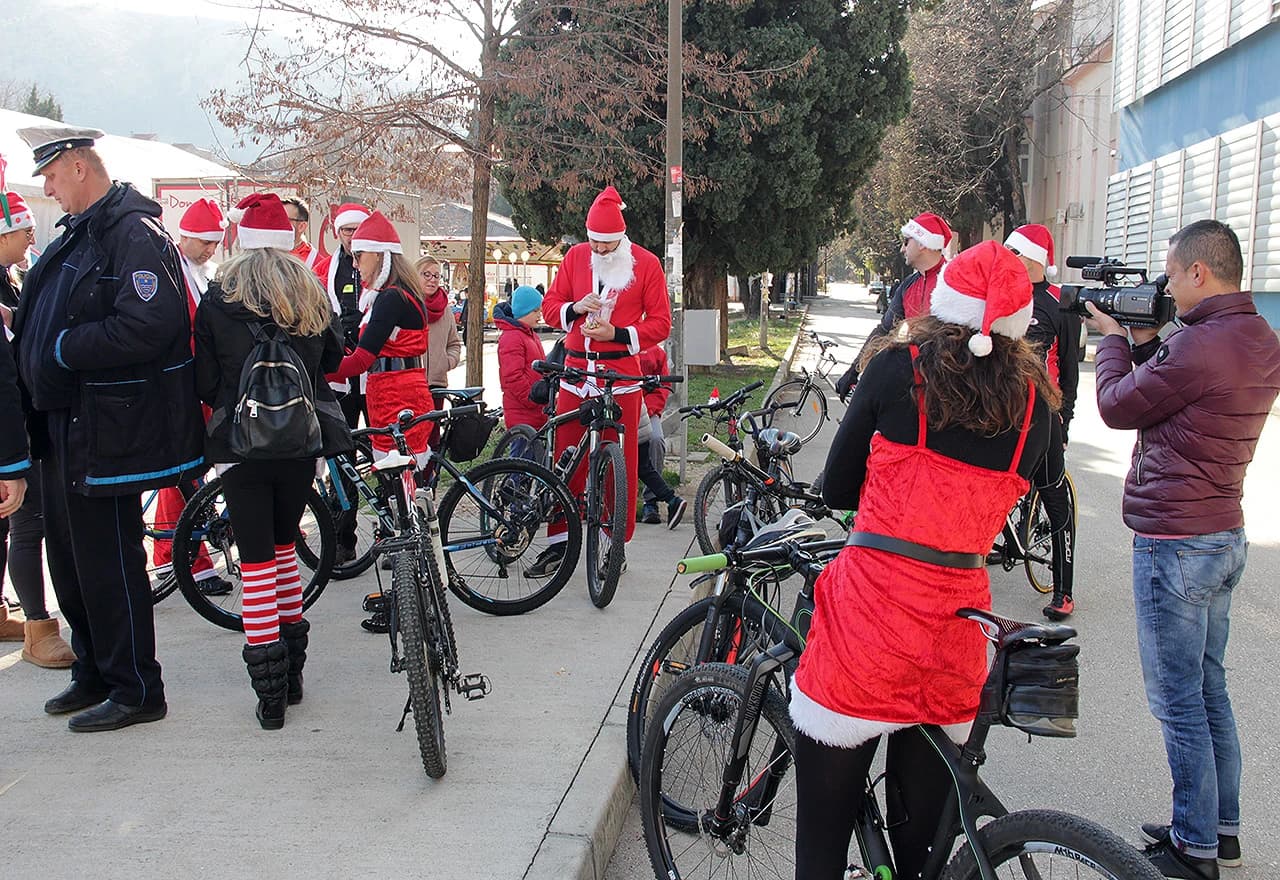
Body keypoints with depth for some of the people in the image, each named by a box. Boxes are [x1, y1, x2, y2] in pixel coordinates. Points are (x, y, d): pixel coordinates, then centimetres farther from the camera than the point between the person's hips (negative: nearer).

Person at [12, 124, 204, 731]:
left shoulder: (134, 234, -15)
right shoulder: (78, 235, 16)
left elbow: (147, 325, -28)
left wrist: (63, 349, -20)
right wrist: (22, 329, 6)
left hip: (104, 430, -10)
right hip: (62, 423, 10)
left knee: (107, 561, -2)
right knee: (69, 556, 17)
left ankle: (135, 690, 12)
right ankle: (94, 674, 31)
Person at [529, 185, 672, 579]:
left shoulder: (645, 263, 1)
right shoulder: (575, 256, 9)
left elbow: (661, 323, 0)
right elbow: (550, 305, 11)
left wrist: (617, 334, -13)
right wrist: (575, 308, -10)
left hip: (621, 374, -3)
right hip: (575, 370, 3)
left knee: (621, 461, 2)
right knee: (566, 459, 4)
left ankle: (617, 544, 14)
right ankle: (558, 542, 14)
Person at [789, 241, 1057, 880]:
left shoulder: (897, 367, -4)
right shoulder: (1034, 402, 3)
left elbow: (837, 491, 2)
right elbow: (1005, 502, 14)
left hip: (867, 610, -3)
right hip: (957, 625, 4)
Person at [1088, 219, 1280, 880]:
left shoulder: (1199, 346, -23)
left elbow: (1116, 407, -9)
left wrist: (1113, 337, 5)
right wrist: (1146, 341, 11)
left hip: (1174, 545, -10)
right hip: (1225, 536, 10)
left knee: (1177, 701, 2)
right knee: (1208, 689, 19)